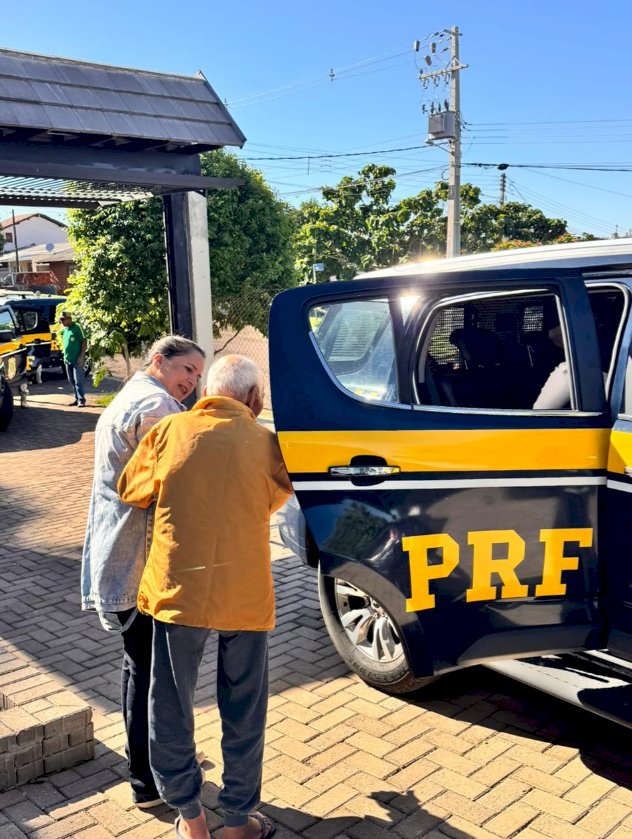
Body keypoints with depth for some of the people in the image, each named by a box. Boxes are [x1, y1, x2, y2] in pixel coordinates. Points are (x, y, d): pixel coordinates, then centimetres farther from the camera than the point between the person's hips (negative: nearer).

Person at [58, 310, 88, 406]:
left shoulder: (77, 327, -8)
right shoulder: (64, 329, 13)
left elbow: (84, 341, -11)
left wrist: (81, 356, -15)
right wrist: (64, 355, 19)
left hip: (77, 360, -8)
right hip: (68, 360, 8)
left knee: (79, 380, -7)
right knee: (72, 381, 11)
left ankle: (81, 400, -2)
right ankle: (77, 398, 20)